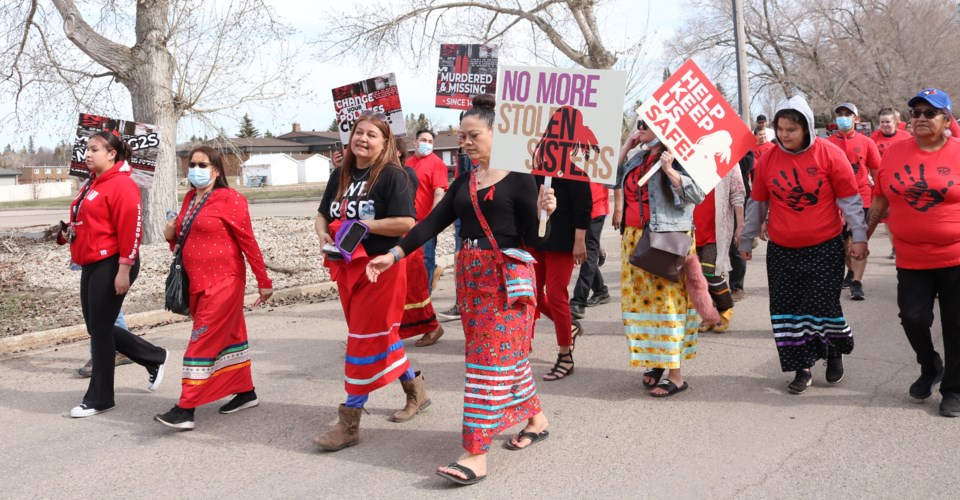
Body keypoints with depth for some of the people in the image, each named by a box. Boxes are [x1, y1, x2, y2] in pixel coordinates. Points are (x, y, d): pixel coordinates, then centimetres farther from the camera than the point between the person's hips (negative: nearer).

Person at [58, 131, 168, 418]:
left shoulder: (121, 184, -14)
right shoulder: (92, 184, 15)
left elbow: (130, 229, -19)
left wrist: (124, 269, -22)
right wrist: (69, 233, 10)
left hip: (111, 265, -10)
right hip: (90, 265, 10)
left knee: (100, 329, -2)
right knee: (97, 328, 13)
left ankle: (99, 398, 11)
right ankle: (154, 358, 29)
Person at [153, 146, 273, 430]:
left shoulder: (230, 199, -10)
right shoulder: (189, 199, 12)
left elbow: (248, 243, -10)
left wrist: (264, 282, -9)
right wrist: (171, 236, -1)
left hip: (223, 282, -8)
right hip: (197, 283, 8)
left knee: (203, 343, -9)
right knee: (229, 337, 16)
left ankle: (186, 410, -7)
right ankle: (246, 393, 28)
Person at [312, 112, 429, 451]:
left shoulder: (392, 175, -12)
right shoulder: (340, 175, 10)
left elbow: (406, 222, -21)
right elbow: (322, 215, 18)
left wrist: (362, 224, -19)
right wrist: (323, 233, -4)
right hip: (347, 267, 8)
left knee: (365, 341, -5)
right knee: (381, 336, 17)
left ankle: (349, 422, 2)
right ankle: (416, 391, 37)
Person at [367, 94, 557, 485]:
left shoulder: (518, 178, -8)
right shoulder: (464, 183, 11)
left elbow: (532, 240, -10)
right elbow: (433, 223, 5)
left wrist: (542, 211, -29)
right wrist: (394, 255, -3)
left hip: (507, 276, -7)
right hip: (470, 276, 7)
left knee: (490, 360, -7)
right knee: (506, 355, 14)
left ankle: (476, 455, -6)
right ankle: (536, 419, 32)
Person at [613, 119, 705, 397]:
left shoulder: (676, 158, -8)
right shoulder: (638, 158, 15)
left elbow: (698, 194, -16)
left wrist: (669, 170, -24)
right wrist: (625, 148, 12)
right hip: (634, 239, 8)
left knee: (666, 300, -6)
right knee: (640, 299, 9)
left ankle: (675, 375, -1)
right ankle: (654, 362, 21)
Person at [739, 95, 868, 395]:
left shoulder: (830, 155, -9)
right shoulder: (768, 160, -1)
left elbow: (850, 199, -4)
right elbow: (757, 204, 9)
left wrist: (859, 237, -7)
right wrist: (747, 240, 14)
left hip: (824, 248, -3)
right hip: (781, 251, 3)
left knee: (824, 306, -1)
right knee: (787, 310, 5)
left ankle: (835, 353, 29)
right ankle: (802, 369, 18)